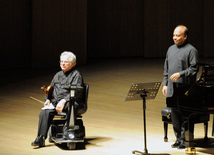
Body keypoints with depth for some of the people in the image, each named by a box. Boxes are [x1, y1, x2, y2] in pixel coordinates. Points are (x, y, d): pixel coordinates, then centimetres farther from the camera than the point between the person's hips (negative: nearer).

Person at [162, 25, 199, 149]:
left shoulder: (191, 50, -6)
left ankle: (184, 140, 1)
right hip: (171, 89, 7)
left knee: (184, 115, -5)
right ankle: (178, 139, 19)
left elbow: (194, 69, -11)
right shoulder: (171, 49, 16)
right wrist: (165, 84, 15)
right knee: (174, 115, 10)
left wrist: (180, 74, -21)